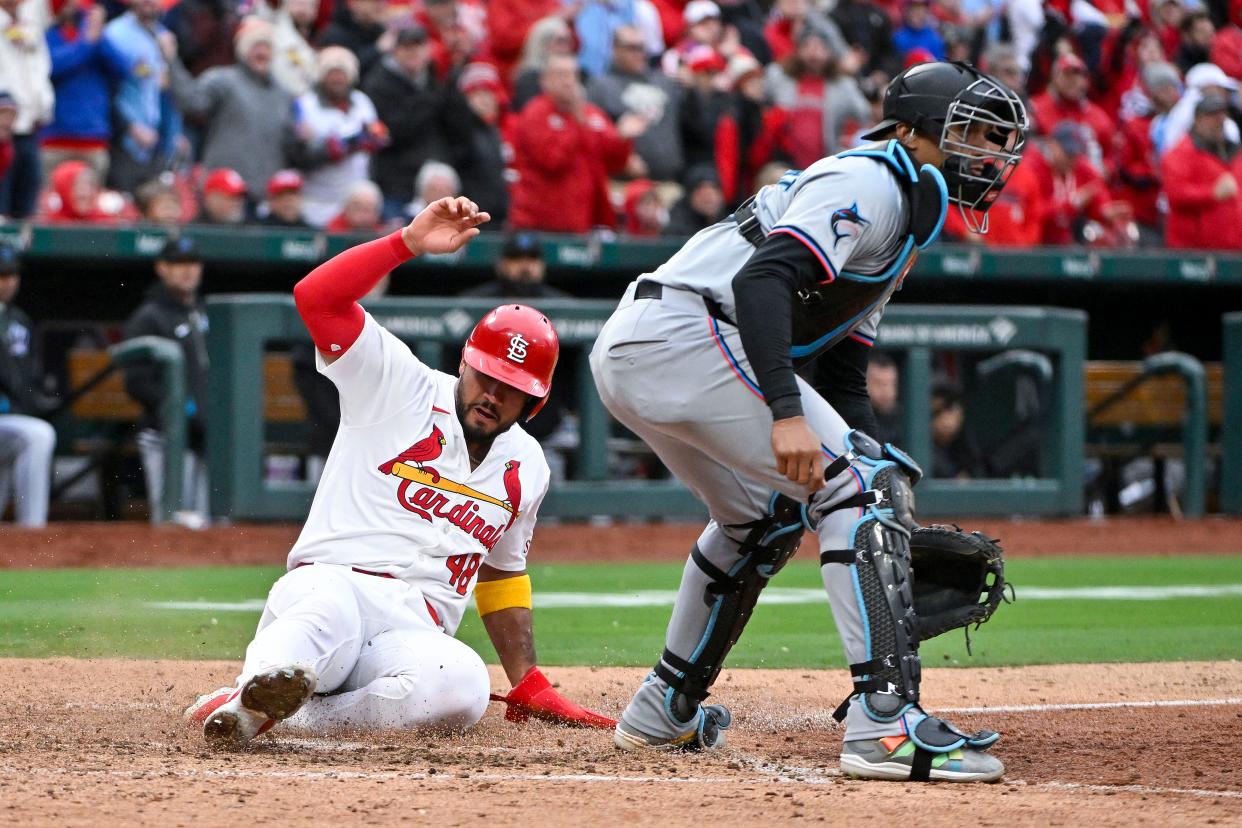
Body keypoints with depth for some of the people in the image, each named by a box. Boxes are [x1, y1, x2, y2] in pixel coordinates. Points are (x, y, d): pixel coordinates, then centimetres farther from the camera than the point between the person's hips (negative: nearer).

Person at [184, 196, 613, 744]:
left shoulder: (525, 467, 22)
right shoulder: (399, 388, 7)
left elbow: (501, 574, 33)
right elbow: (316, 296, -6)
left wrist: (531, 688, 27)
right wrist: (410, 242, -15)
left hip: (414, 631, 3)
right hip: (323, 586, -3)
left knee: (462, 685, -35)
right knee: (332, 606, -42)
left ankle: (257, 712, -37)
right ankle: (264, 685, -71)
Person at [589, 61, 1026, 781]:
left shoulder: (904, 217, 24)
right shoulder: (869, 185, -8)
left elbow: (842, 370, 24)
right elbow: (764, 277, -23)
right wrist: (787, 413, -31)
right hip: (684, 335, -11)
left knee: (763, 517, 30)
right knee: (865, 480, -14)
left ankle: (664, 712, 39)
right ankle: (886, 722, -23)